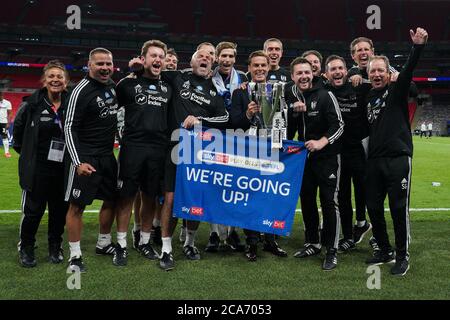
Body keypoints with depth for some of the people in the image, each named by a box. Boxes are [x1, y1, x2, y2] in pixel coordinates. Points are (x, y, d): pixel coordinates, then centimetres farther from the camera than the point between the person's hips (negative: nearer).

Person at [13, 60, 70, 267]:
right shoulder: (32, 105, -6)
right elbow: (18, 129, 7)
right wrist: (27, 154, 7)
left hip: (63, 170, 2)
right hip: (37, 170, -2)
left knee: (60, 210, 11)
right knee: (33, 210, 5)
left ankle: (55, 247, 30)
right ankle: (25, 248, 25)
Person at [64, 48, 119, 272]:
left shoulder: (112, 85, 8)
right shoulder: (81, 91, -14)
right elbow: (70, 128, -15)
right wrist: (78, 162, -22)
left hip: (108, 155, 8)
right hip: (85, 157, -8)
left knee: (111, 199, 15)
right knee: (77, 205, -4)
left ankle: (103, 244, 33)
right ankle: (75, 256, 5)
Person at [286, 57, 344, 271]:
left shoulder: (324, 95, -10)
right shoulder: (290, 97, 6)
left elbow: (338, 125, -13)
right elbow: (289, 129, 15)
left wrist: (322, 142, -25)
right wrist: (295, 111, -2)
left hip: (327, 156, -5)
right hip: (304, 156, 6)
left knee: (329, 201, -7)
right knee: (306, 200, 11)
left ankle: (332, 250, 1)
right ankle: (313, 243, 26)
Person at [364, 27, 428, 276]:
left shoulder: (397, 90, -1)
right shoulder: (369, 97, 14)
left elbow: (409, 70, -20)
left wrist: (418, 47, -35)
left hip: (398, 158, -6)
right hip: (374, 160, 6)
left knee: (399, 209, -3)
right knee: (374, 207, 9)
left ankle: (402, 256, 10)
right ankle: (385, 251, 25)